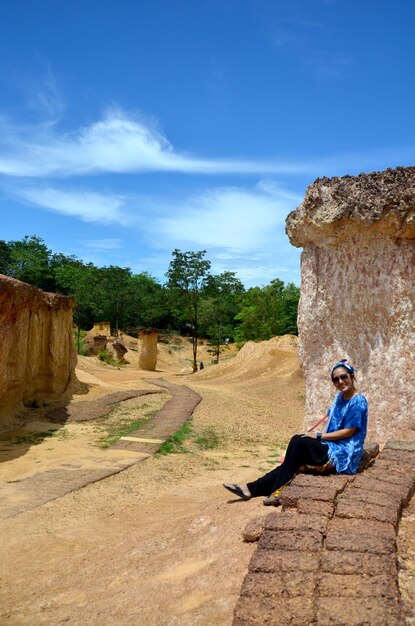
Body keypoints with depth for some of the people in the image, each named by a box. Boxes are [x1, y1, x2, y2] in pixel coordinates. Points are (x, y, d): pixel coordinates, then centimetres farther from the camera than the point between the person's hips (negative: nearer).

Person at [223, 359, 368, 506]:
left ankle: (278, 492, -15)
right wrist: (317, 435, -1)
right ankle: (252, 488, -8)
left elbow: (349, 432, -15)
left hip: (343, 455, -7)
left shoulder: (358, 401, -12)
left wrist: (319, 436, -13)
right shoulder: (339, 397, 12)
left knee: (298, 442, -21)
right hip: (331, 447, 7)